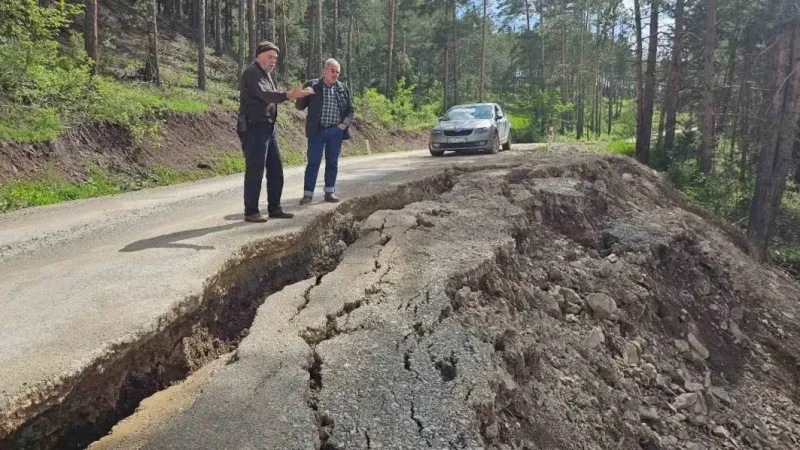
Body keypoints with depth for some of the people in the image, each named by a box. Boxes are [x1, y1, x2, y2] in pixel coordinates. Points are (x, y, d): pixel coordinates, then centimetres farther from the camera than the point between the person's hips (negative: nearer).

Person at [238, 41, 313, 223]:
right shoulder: (252, 73, -11)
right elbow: (264, 94, -29)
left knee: (276, 169, 10)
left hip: (268, 127, 10)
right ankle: (251, 212, 0)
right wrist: (289, 95, -41)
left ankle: (274, 208, 18)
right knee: (255, 169, -7)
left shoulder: (266, 74, 20)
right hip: (254, 127, -10)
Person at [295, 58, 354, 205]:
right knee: (313, 163, -2)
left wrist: (345, 123, -2)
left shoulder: (343, 88, 9)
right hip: (317, 131, -3)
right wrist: (303, 95, -19)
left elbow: (350, 109, 14)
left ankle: (330, 192, 16)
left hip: (336, 131, 3)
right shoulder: (311, 85, 0)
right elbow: (299, 106, 1)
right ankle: (308, 193, 3)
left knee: (332, 163, 7)